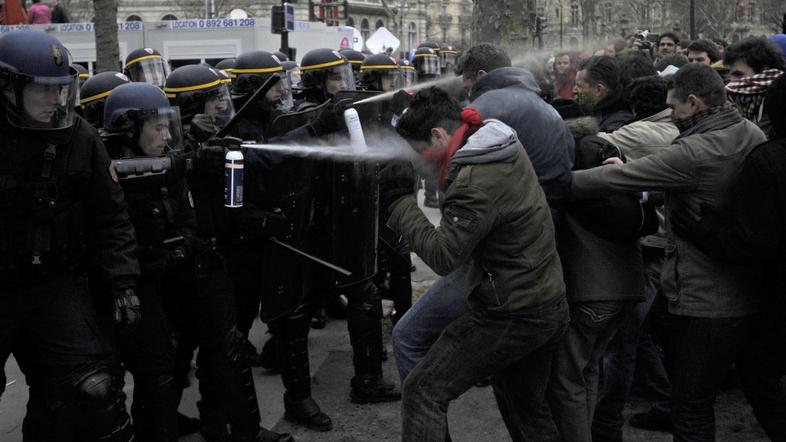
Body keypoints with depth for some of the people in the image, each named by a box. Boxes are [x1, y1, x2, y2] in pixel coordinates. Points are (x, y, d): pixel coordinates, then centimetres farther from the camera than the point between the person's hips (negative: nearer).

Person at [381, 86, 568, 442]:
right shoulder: (510, 147, 4)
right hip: (550, 307, 9)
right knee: (525, 407, 22)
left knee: (423, 390, -3)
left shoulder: (476, 183, -24)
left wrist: (400, 203, -13)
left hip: (509, 315, -9)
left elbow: (443, 257, -22)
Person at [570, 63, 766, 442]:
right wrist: (628, 171, 8)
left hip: (705, 305, -9)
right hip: (744, 295, 9)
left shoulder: (695, 153, -23)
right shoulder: (753, 134, 4)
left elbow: (613, 179, -20)